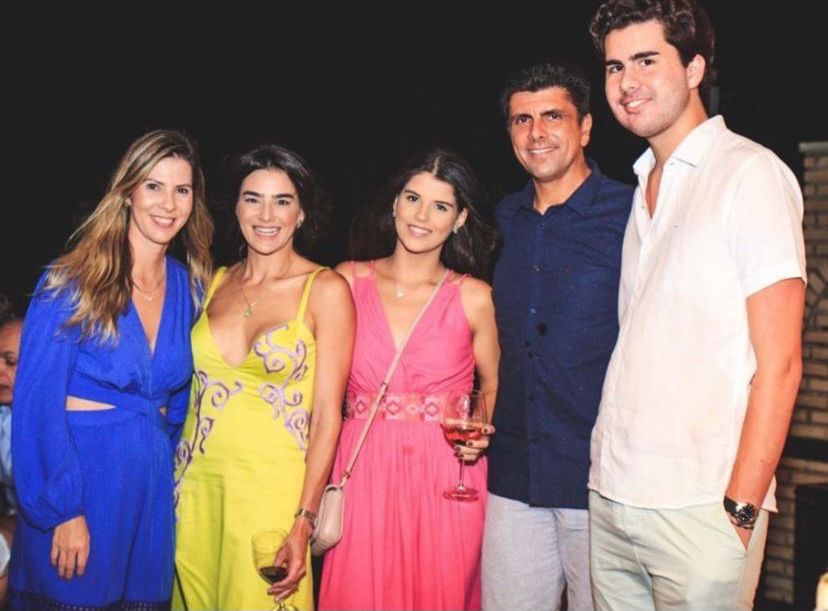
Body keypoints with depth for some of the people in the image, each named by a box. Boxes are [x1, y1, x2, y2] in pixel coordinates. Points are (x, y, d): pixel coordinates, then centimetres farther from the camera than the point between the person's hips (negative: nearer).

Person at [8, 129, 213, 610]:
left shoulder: (188, 286, 5)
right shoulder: (73, 280, -10)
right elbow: (37, 402, -12)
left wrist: (164, 459, 9)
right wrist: (63, 510, -15)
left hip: (154, 490, 5)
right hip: (77, 479, -5)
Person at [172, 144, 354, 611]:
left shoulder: (326, 289, -6)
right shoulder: (213, 283, 8)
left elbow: (327, 413, -9)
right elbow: (190, 387, 13)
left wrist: (304, 523, -13)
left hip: (273, 485, -4)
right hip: (196, 483, 4)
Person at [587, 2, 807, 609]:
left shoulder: (750, 172, -6)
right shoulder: (642, 185, 15)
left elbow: (780, 363, -10)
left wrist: (741, 508, -14)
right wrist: (610, 477, 7)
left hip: (699, 508, -6)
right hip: (610, 495, 6)